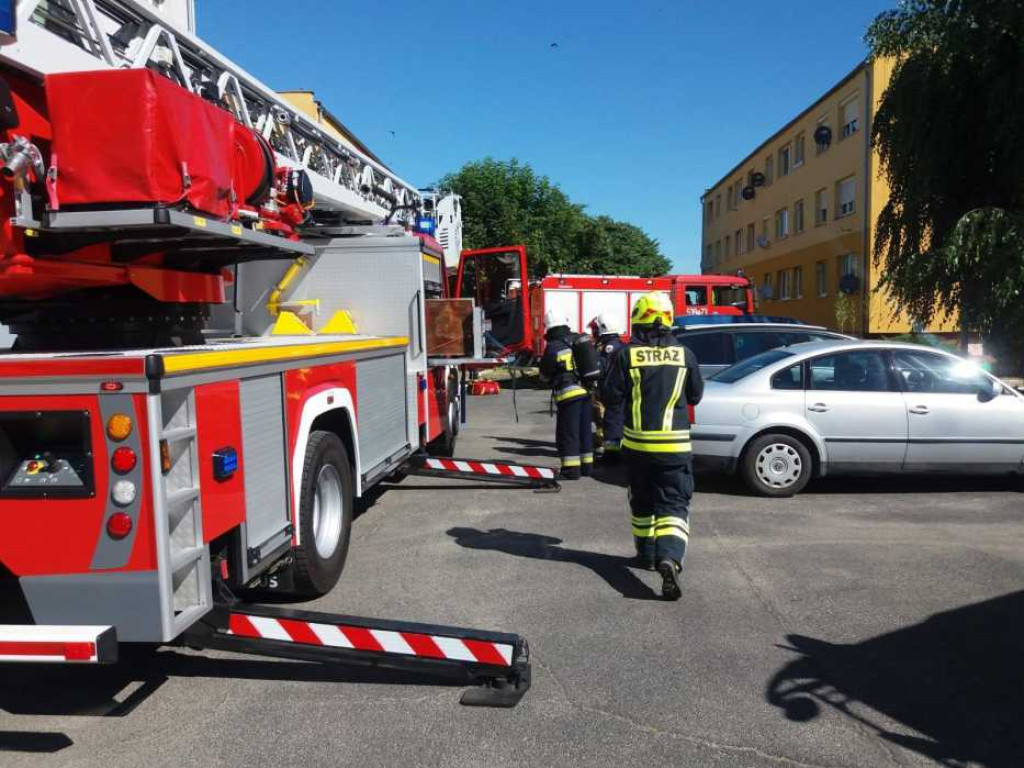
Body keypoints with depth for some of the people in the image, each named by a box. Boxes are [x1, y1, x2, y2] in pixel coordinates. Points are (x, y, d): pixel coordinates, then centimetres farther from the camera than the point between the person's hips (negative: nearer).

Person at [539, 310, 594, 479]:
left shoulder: (553, 347, -11)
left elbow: (545, 374, -2)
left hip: (568, 394, -6)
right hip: (586, 391, 6)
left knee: (568, 432, 2)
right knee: (585, 429, 16)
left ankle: (572, 468, 3)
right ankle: (587, 464, 24)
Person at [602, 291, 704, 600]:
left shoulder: (627, 354, -8)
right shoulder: (683, 353, -2)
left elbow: (612, 400, -6)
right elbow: (695, 395, 9)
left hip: (637, 443, 0)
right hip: (674, 444, 0)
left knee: (642, 502, 19)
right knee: (673, 505, 1)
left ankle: (647, 554, 31)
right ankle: (669, 557, -20)